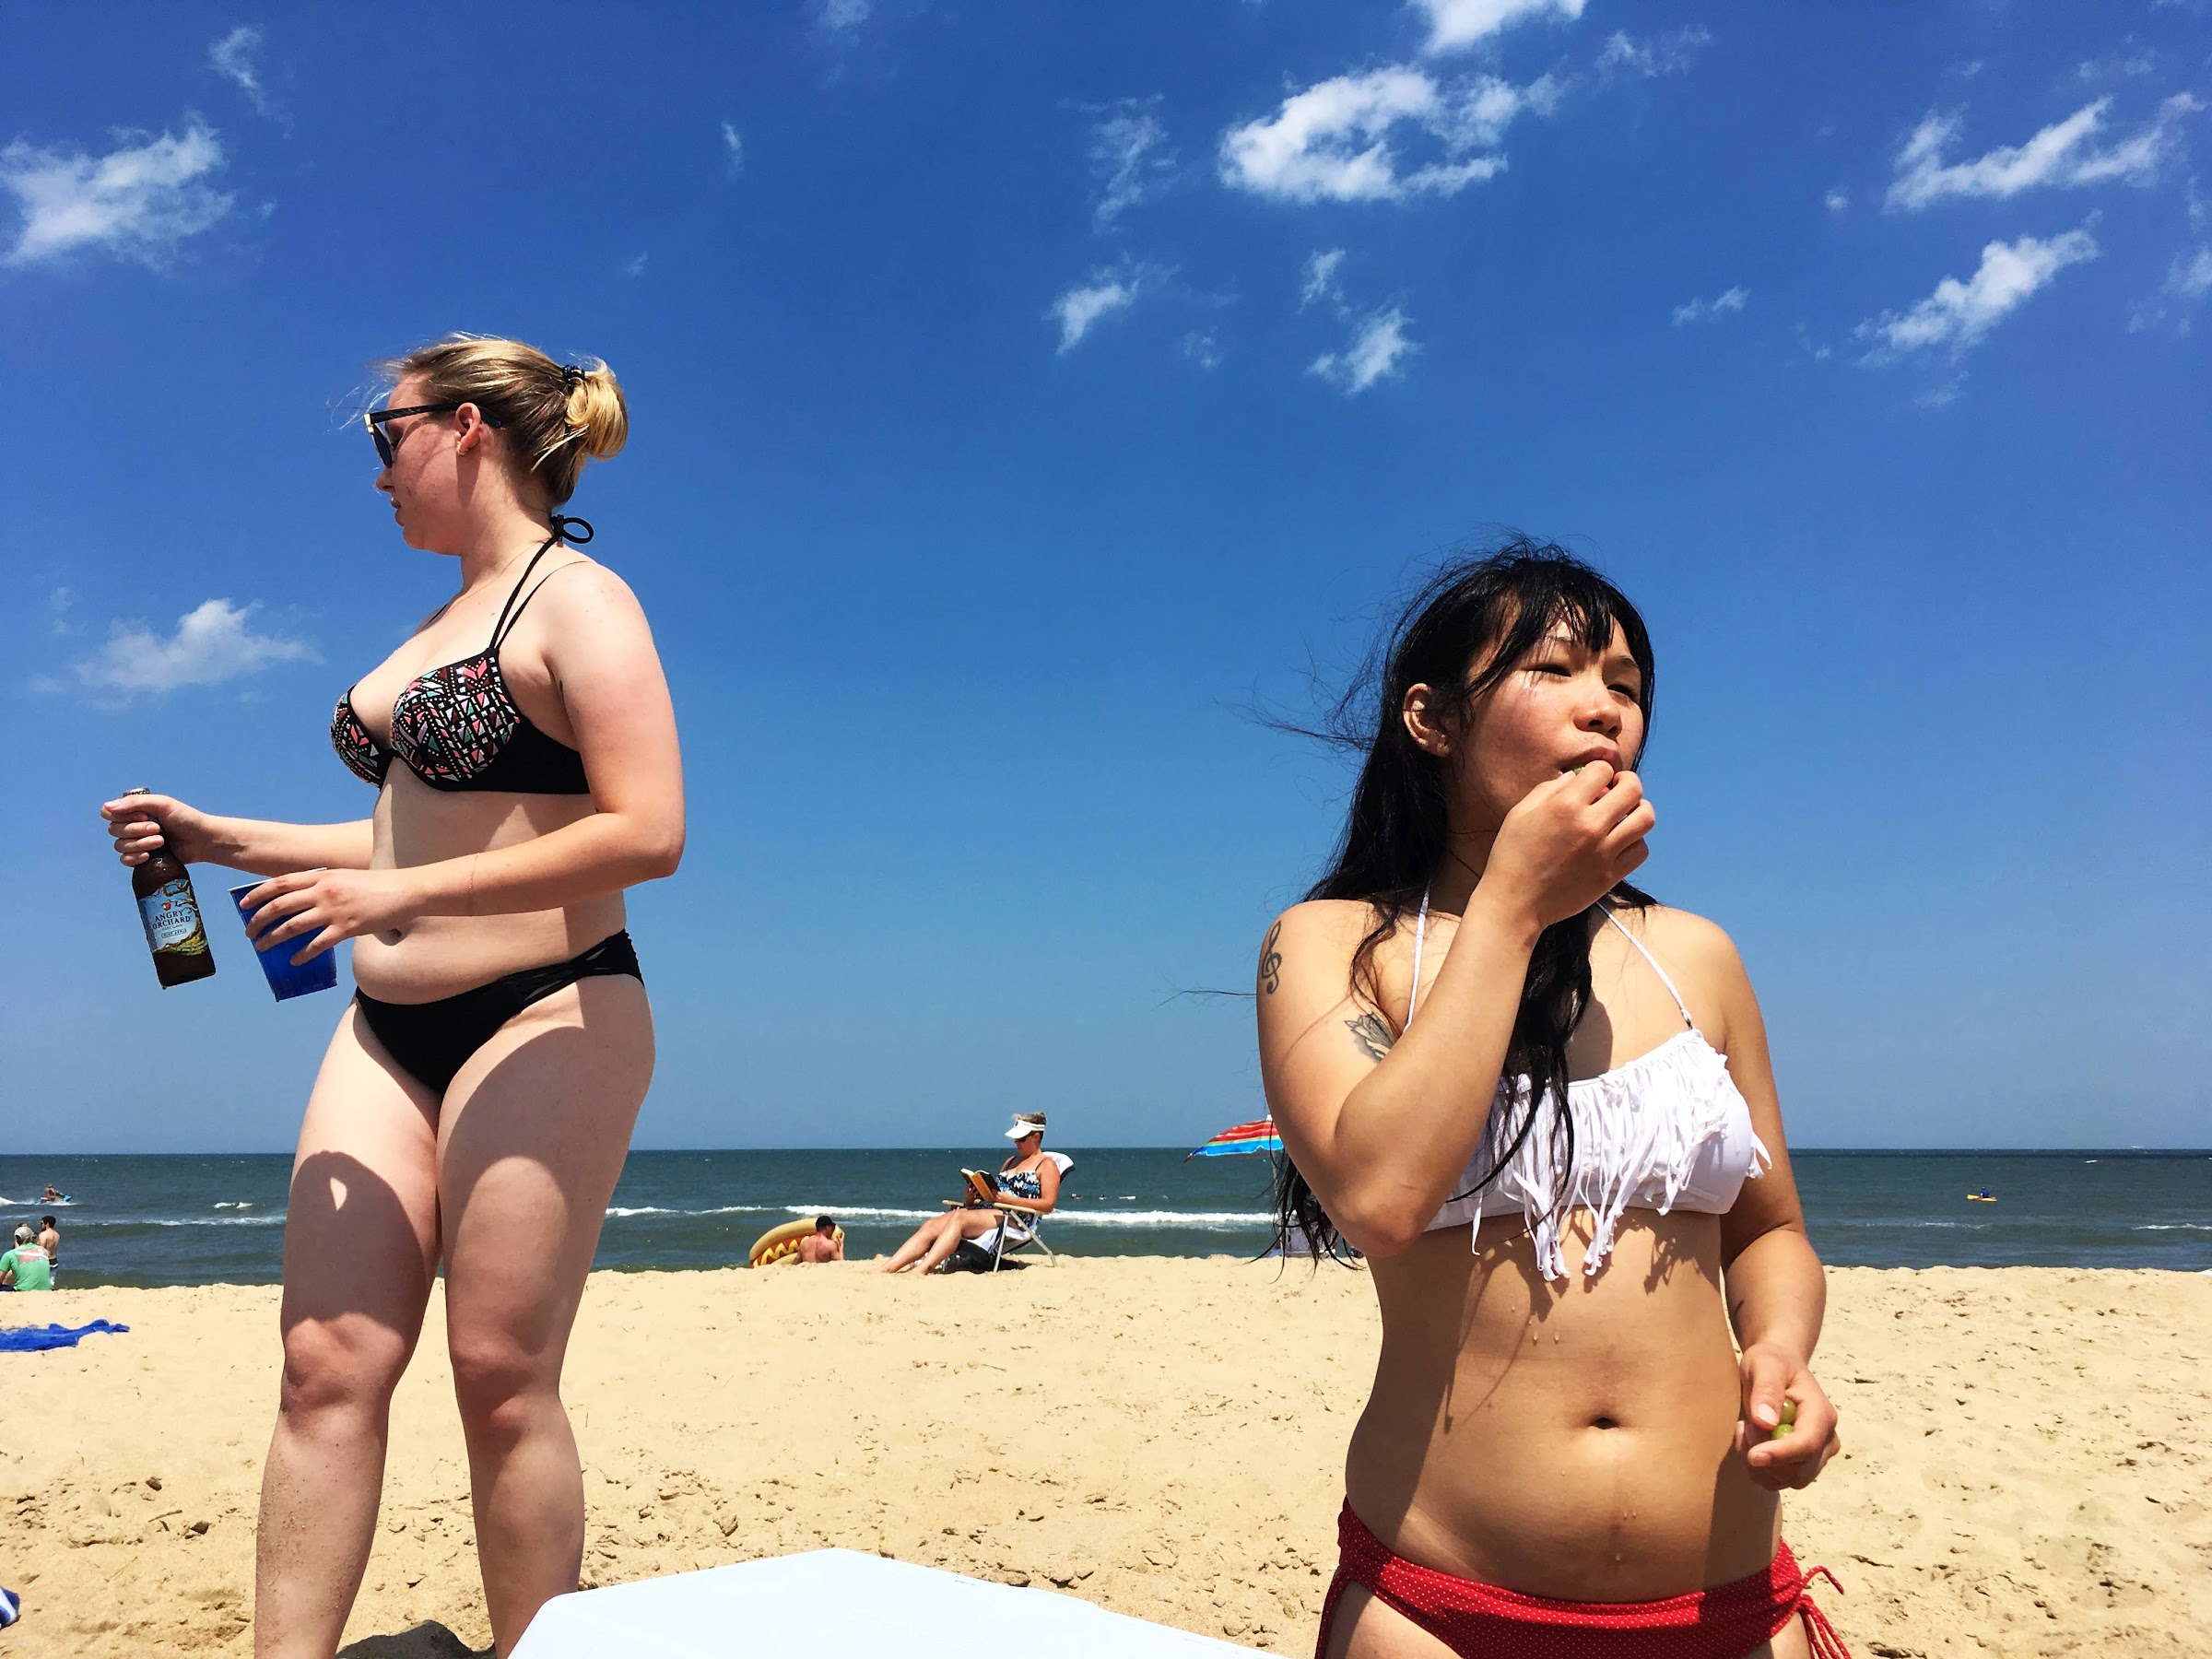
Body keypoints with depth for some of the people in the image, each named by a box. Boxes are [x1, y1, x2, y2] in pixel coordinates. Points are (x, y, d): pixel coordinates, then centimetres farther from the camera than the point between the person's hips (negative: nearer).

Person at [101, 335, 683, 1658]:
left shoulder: (577, 598, -8)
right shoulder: (445, 621, 20)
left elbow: (648, 833, -20)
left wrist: (397, 893, -19)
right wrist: (218, 838, 20)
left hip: (544, 1018, -8)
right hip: (390, 1028, 8)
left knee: (502, 1378, -4)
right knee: (329, 1362, 2)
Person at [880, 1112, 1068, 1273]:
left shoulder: (1047, 1165, 6)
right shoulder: (1011, 1161, 29)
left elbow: (1048, 1205, -7)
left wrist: (1011, 1200, -17)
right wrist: (972, 1199, 3)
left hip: (1014, 1219, -7)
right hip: (988, 1211, 8)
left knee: (958, 1218, -35)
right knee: (931, 1225, -18)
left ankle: (922, 1270, -51)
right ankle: (885, 1270, -33)